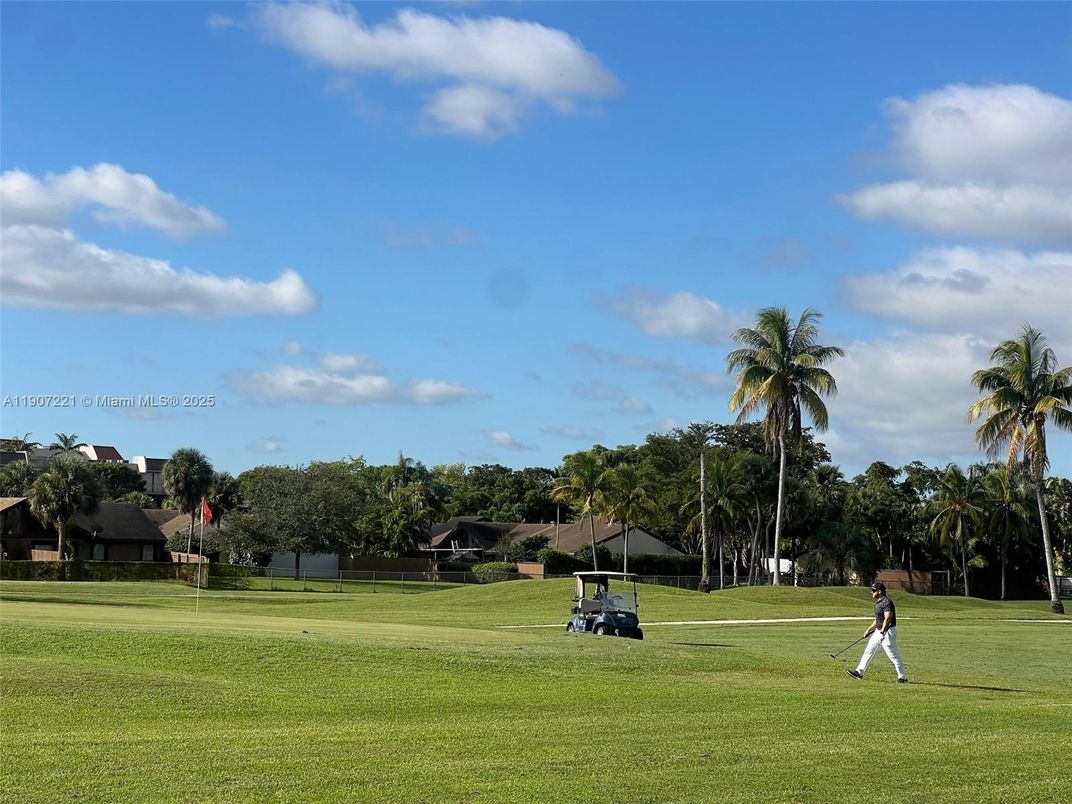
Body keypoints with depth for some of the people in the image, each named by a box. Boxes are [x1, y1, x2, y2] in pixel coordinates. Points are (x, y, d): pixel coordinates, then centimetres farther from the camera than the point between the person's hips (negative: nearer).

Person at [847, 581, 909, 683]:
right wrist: (869, 629, 25)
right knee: (868, 650, 10)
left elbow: (888, 618, -28)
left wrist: (883, 631, -35)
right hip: (878, 631, 10)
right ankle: (859, 673, 14)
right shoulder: (878, 602, 14)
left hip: (888, 631, -10)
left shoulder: (887, 602, -18)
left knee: (893, 655, -5)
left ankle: (902, 678, 3)